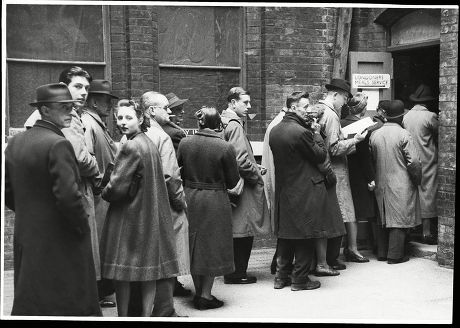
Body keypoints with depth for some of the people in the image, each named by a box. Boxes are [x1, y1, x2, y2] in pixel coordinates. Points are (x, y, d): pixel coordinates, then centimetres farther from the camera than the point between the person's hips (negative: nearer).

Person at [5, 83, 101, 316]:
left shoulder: (15, 142, 7)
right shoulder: (58, 144, -18)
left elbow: (7, 191, 13)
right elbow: (68, 195, -24)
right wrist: (82, 225, -9)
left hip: (24, 237, 8)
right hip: (59, 243, -8)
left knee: (28, 303, 16)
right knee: (67, 305, 2)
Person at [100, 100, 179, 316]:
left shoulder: (130, 147, -17)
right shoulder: (149, 144, 9)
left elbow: (117, 186, -17)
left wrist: (104, 193, 3)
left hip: (129, 216, -8)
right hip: (149, 216, 8)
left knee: (123, 273, 2)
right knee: (148, 271, 9)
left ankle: (123, 316, 8)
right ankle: (146, 315, 14)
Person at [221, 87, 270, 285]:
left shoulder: (227, 123, 14)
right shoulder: (235, 126, -16)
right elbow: (241, 159, -22)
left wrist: (254, 169, 15)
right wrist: (257, 174, -9)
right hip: (242, 186, -10)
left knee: (239, 233, 14)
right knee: (243, 232, -3)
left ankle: (235, 272, 20)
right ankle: (237, 273, 5)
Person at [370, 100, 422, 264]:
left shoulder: (374, 135, 0)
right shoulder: (404, 135, -14)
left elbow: (371, 159, 5)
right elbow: (414, 162, -14)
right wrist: (417, 180, 0)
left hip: (381, 184, 5)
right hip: (401, 185, -5)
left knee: (387, 218, 14)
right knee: (400, 219, 2)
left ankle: (383, 251, 20)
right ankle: (395, 255, 4)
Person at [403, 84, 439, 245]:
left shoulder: (406, 116, 4)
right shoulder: (430, 116, -13)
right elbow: (440, 133, -3)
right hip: (427, 160, -5)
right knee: (428, 193, -1)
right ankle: (427, 231, 0)